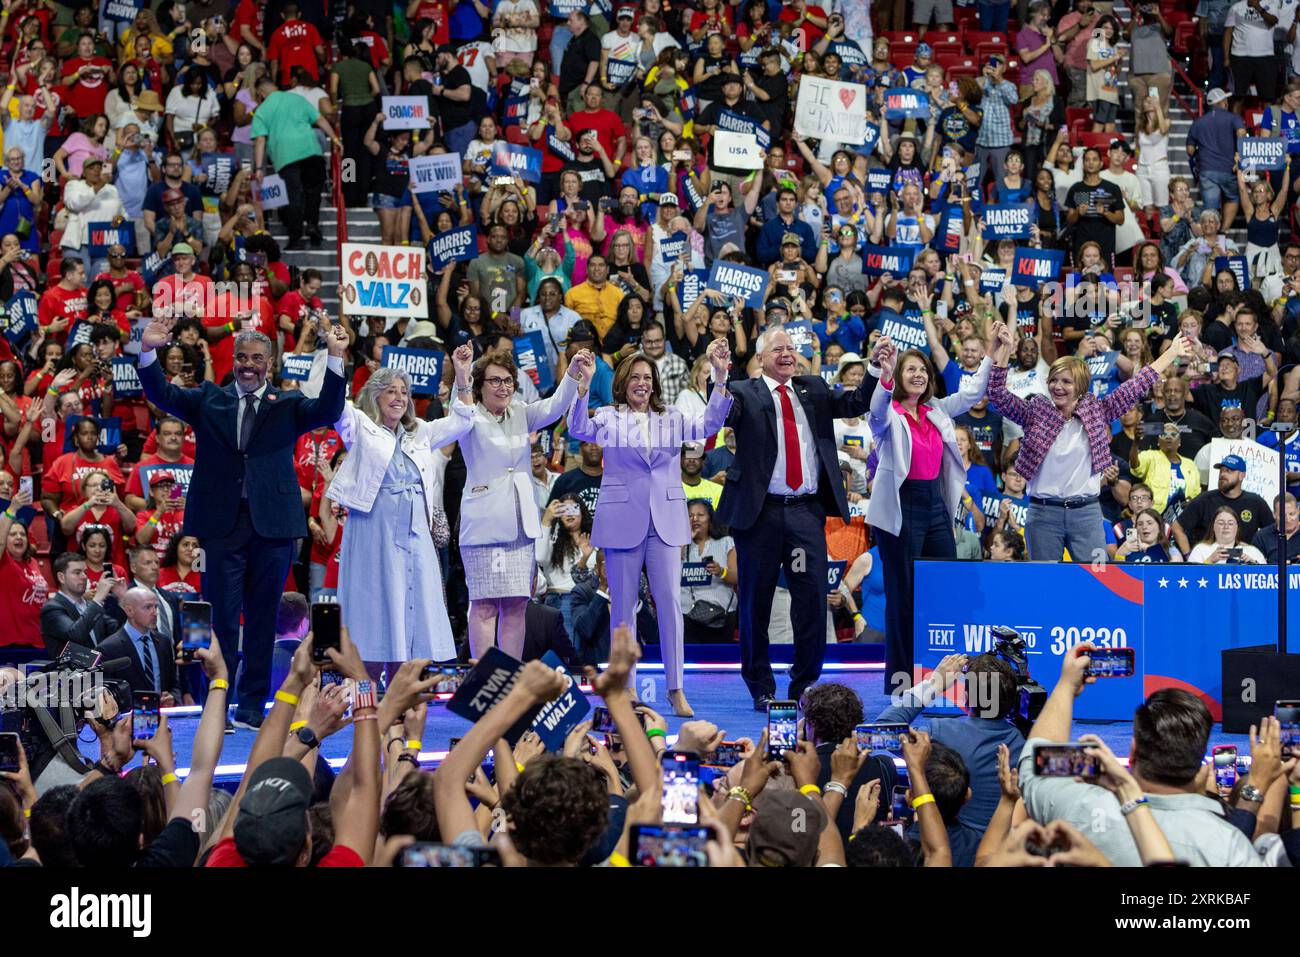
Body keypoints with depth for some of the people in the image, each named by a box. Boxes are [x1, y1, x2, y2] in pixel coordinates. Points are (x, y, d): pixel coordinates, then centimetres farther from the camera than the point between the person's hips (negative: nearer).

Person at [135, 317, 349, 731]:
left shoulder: (288, 405, 8)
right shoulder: (209, 400, 11)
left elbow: (328, 411, -8)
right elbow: (163, 395, 0)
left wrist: (335, 359, -21)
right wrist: (148, 352, -17)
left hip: (272, 526, 0)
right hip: (223, 523, 0)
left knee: (263, 620, 6)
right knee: (221, 619, 1)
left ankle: (252, 707, 14)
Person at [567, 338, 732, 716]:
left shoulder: (671, 418, 12)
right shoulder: (608, 417, 4)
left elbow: (708, 425, -3)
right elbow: (579, 429, -15)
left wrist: (720, 379, -16)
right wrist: (583, 386, -30)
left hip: (665, 521, 2)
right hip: (622, 520, -2)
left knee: (670, 602, -4)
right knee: (623, 606, 3)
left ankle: (676, 689, -1)